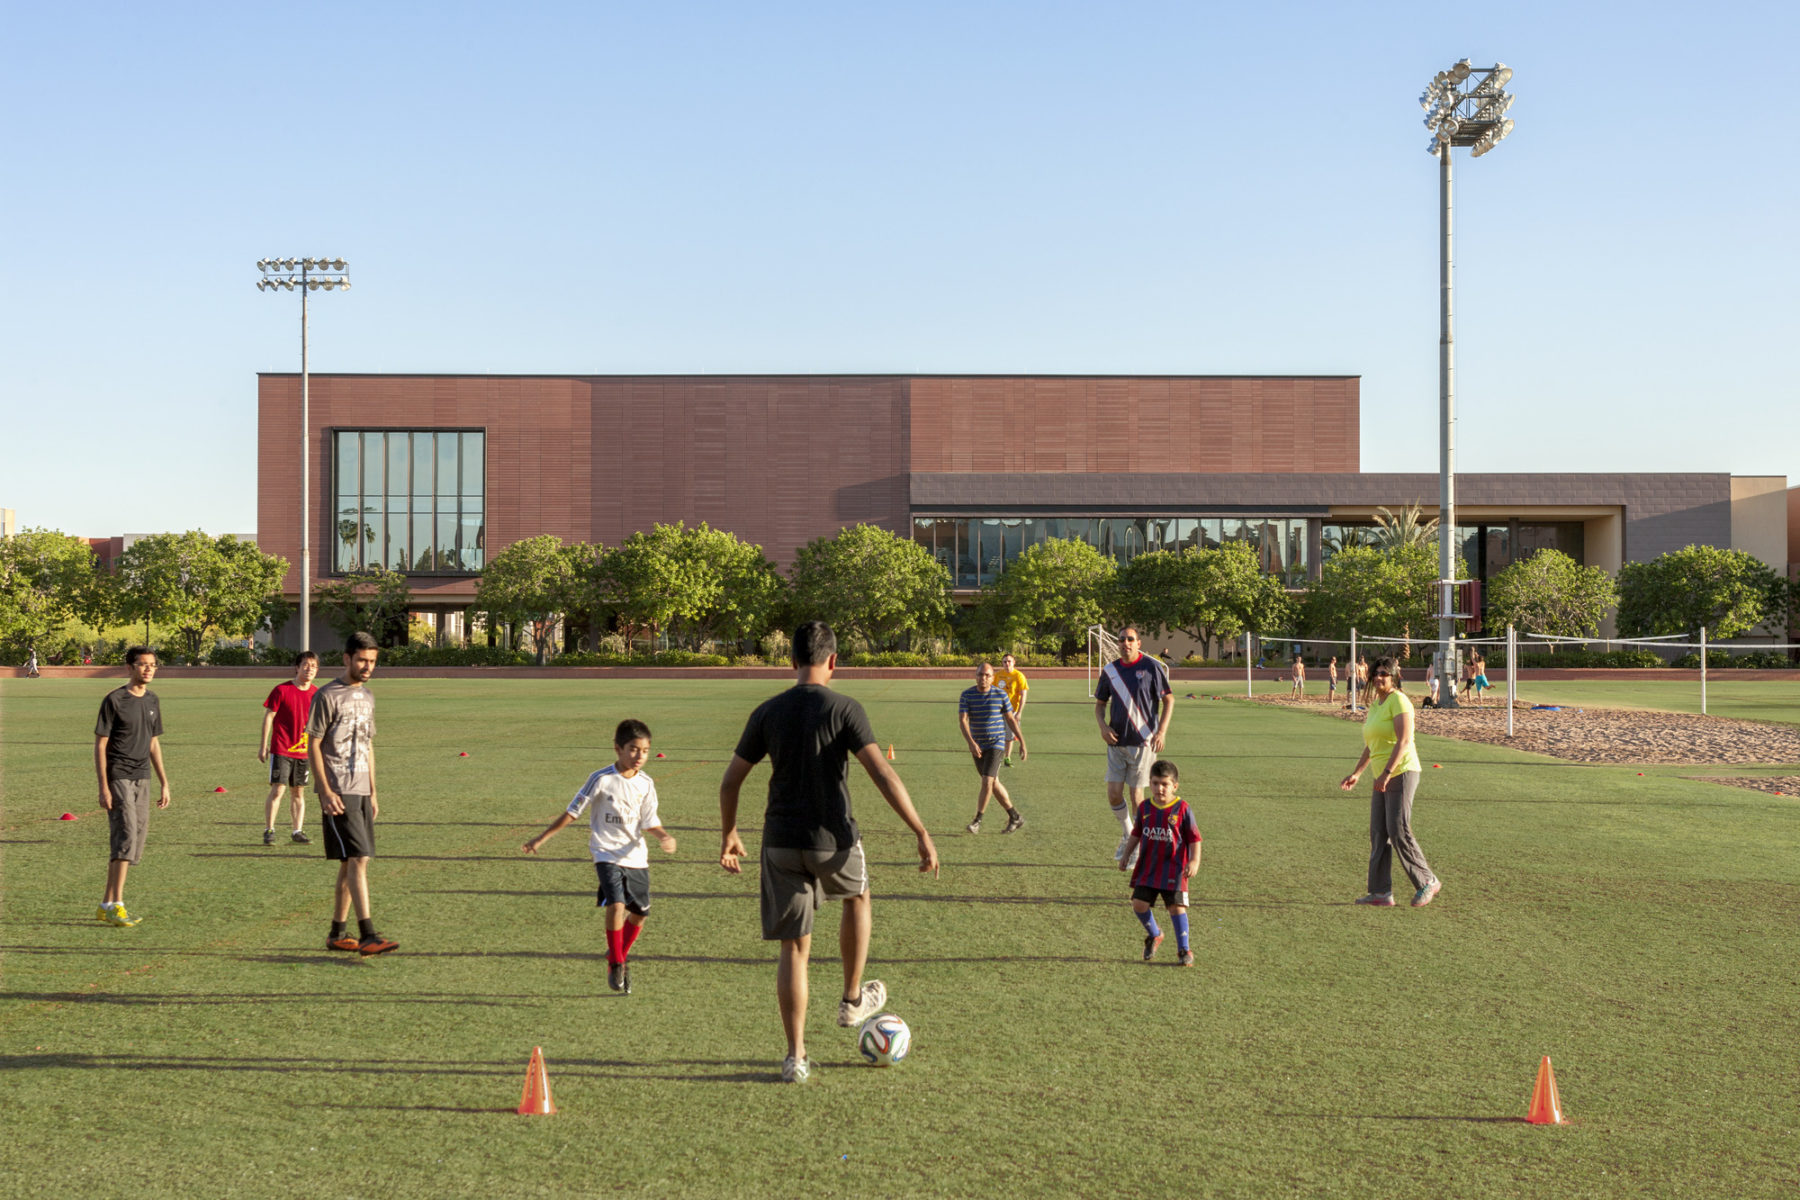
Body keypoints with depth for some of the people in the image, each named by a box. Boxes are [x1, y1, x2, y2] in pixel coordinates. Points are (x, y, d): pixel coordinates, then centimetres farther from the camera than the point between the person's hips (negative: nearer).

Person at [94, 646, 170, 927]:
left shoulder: (153, 701, 11)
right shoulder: (114, 700, -8)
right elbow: (100, 745, -8)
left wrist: (164, 784, 15)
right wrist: (103, 787, -14)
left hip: (142, 779, 7)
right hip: (118, 777, -7)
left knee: (135, 841, 6)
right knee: (126, 835, -15)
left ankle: (106, 906, 15)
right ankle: (116, 905, -12)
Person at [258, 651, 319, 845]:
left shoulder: (316, 694, 6)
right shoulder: (282, 690, -7)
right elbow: (268, 717, -3)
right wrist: (263, 746, -5)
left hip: (304, 751, 4)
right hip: (281, 749, -4)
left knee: (298, 792, 8)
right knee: (277, 789, -8)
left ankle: (298, 831, 13)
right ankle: (269, 831, 0)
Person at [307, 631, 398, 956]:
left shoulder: (367, 698, 16)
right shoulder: (327, 696, -8)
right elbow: (313, 745, -9)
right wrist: (326, 792, -16)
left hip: (361, 792, 8)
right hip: (338, 792, -8)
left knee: (350, 864, 10)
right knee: (357, 860, -15)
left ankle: (337, 933, 17)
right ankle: (368, 936, -18)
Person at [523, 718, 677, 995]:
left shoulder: (646, 784, 1)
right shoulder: (601, 779, -11)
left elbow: (650, 823, 3)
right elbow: (573, 812, -4)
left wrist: (664, 837, -20)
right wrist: (541, 839, -2)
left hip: (637, 857, 4)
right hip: (607, 854, -4)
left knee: (639, 912, 8)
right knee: (616, 904, -23)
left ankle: (620, 956, 34)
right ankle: (615, 964, -5)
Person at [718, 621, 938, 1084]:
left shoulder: (768, 712, 1)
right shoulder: (845, 710, -10)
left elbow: (730, 781, 5)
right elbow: (883, 775, -17)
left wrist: (728, 835, 19)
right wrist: (922, 834, -15)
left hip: (781, 845, 2)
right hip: (834, 842, -2)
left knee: (793, 949, 8)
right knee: (857, 896, 30)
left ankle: (796, 1056, 7)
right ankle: (853, 1000, 39)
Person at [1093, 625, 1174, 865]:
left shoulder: (1152, 667, -6)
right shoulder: (1110, 670, 5)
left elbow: (1169, 699, -1)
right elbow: (1100, 703, 14)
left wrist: (1161, 732, -11)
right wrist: (1103, 726, -5)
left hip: (1142, 741, -4)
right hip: (1116, 741, 4)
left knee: (1135, 795, 0)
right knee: (1114, 794, 1)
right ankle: (1127, 834, 27)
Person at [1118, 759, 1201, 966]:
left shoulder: (1182, 809, -8)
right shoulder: (1145, 807, 4)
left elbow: (1194, 839, -6)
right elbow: (1137, 833, 18)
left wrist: (1194, 861, -16)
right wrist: (1127, 855, 15)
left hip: (1173, 868, -4)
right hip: (1147, 867, 4)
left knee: (1176, 906, -4)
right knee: (1139, 904, -2)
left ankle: (1184, 949, 10)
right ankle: (1154, 935, 26)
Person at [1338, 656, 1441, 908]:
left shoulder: (1398, 700, -10)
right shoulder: (1376, 703, 17)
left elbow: (1403, 741, -19)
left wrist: (1386, 773, -25)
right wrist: (1357, 773, 25)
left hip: (1401, 773, -9)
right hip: (1383, 777, 9)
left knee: (1399, 832, -10)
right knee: (1378, 834, 5)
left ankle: (1428, 882, 4)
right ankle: (1381, 892, 7)